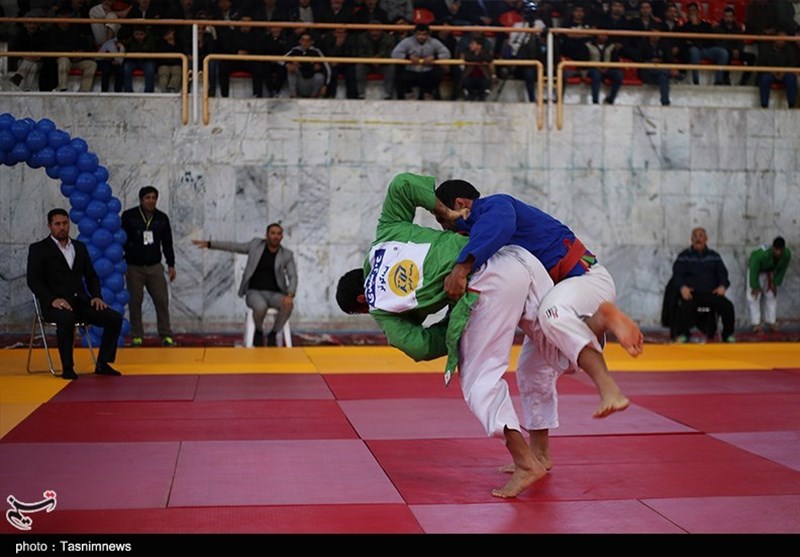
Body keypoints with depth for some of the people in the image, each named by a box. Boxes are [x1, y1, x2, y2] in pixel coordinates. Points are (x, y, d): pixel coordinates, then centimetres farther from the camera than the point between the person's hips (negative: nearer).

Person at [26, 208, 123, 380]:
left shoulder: (80, 247, 18)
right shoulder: (38, 249, 3)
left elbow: (92, 276, 20)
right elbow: (33, 280, -6)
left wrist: (96, 296, 0)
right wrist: (53, 299, -21)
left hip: (80, 302, 5)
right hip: (55, 304, -5)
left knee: (115, 318, -15)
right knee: (67, 319, -40)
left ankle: (102, 364, -6)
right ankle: (67, 368, -25)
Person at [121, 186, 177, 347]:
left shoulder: (162, 218, 6)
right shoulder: (129, 216, -3)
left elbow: (167, 243, 12)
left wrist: (171, 265, 9)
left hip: (155, 267, 2)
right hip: (134, 267, -2)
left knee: (162, 300, -4)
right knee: (135, 302, 2)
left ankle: (166, 335, 2)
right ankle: (137, 336, 10)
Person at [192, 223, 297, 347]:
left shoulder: (287, 255, 1)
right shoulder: (256, 244, 4)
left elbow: (293, 278, -7)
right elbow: (234, 247, 11)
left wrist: (290, 295, -28)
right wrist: (208, 244, 6)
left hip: (275, 295, 1)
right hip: (254, 293, -1)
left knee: (288, 305, -34)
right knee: (261, 307, -38)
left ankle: (273, 334, -9)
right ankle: (259, 331, -3)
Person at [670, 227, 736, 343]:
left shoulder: (714, 256, 21)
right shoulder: (684, 256, 13)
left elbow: (722, 273, 14)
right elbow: (677, 274, 3)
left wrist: (723, 286, -10)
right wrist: (682, 287, -19)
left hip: (711, 293, 2)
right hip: (692, 293, -2)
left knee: (728, 306, -25)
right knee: (685, 306, -36)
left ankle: (728, 335, -6)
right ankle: (682, 335, -19)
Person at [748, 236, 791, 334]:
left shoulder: (787, 254, -28)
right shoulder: (761, 254, -44)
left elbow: (782, 270, -10)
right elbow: (754, 270, -31)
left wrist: (775, 283, -8)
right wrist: (755, 287, -23)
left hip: (771, 271, 4)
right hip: (757, 270, -4)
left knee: (772, 295, 7)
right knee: (754, 296, -12)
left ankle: (771, 322, 17)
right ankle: (756, 323, -9)